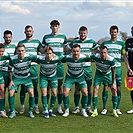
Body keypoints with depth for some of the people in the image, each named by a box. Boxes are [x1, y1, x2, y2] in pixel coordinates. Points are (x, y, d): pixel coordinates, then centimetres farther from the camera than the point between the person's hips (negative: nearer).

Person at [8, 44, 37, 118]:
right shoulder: (13, 59, -19)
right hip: (16, 77, 1)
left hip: (27, 77, 0)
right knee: (11, 93, -13)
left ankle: (31, 111, 4)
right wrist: (11, 80, -7)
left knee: (31, 93, -16)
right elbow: (9, 70, -3)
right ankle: (12, 112, 6)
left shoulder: (29, 57, -23)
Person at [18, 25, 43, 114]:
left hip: (33, 67, 0)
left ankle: (36, 106, 9)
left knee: (35, 87, 2)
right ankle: (22, 106, 10)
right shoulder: (21, 43, 13)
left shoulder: (37, 42, 11)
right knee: (23, 87, 2)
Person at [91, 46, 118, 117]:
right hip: (99, 74, 0)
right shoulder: (95, 57, -30)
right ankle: (95, 111, 0)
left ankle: (114, 111, 2)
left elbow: (113, 72, -17)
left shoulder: (111, 60, -29)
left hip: (109, 74, 0)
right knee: (95, 90, -11)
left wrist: (113, 83, -14)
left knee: (114, 90, -10)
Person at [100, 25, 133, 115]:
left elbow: (124, 56, 8)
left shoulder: (121, 44, 9)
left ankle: (117, 108, 11)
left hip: (117, 67, 1)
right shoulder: (105, 43, 9)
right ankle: (104, 108, 4)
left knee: (118, 88, 1)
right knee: (106, 87, -4)